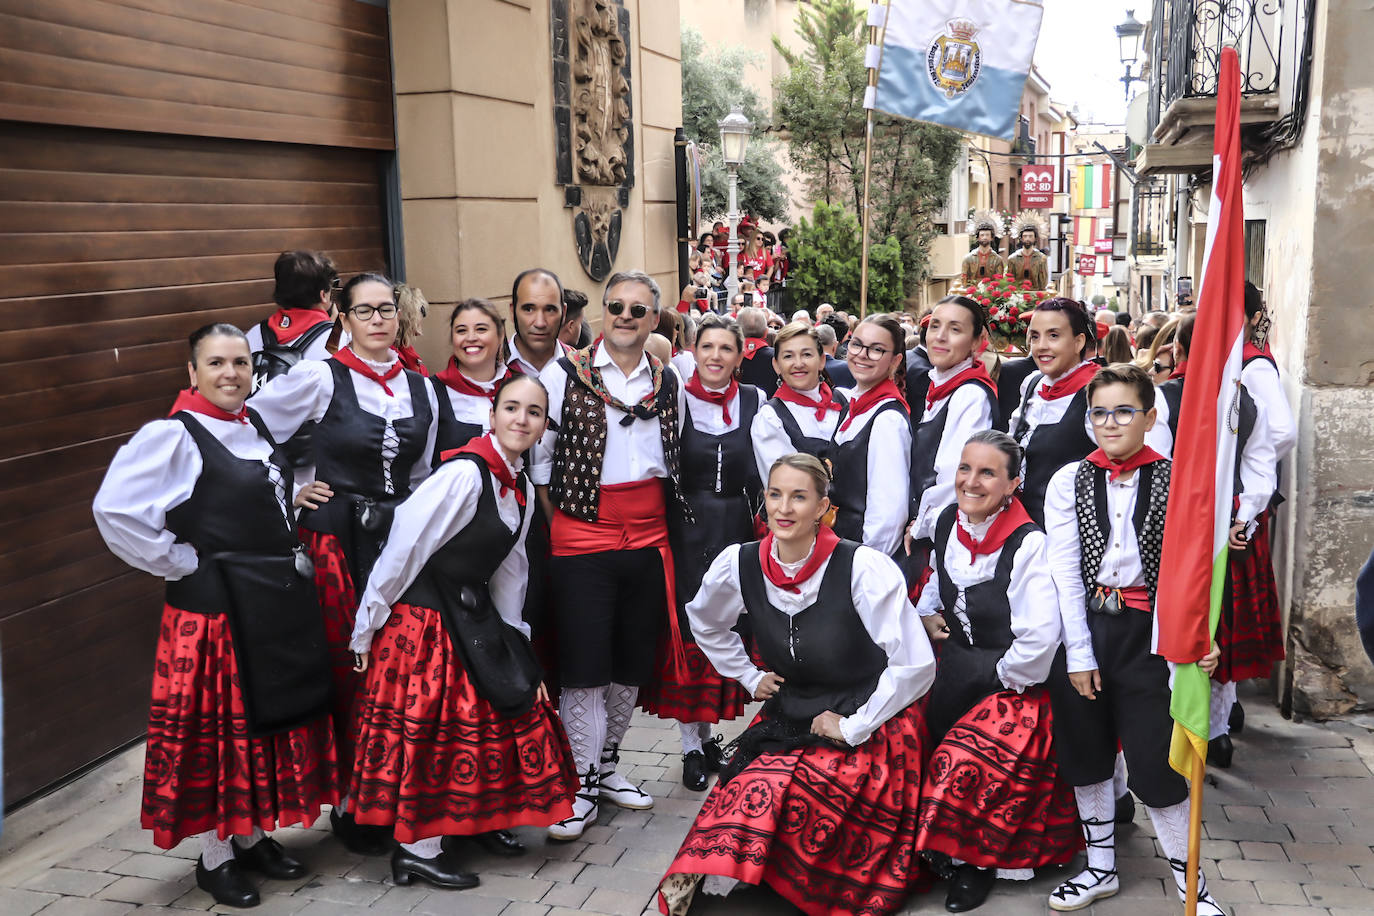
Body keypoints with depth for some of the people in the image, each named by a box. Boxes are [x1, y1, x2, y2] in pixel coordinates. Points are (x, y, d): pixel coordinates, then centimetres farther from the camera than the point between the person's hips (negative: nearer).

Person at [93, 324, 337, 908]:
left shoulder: (254, 424, 9)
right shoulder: (173, 436, -14)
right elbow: (115, 511, -22)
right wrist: (182, 562, -15)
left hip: (279, 602, 8)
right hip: (215, 605, -7)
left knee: (271, 718, 15)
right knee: (219, 726, 4)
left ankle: (253, 836, 32)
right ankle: (215, 856, 21)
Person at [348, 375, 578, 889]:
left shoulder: (521, 488, 7)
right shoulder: (465, 473, -20)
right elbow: (403, 550, -18)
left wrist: (512, 636, 17)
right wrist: (366, 630, -13)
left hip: (473, 617, 9)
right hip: (422, 619, -8)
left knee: (512, 702, 11)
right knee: (429, 725, -1)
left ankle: (479, 818, 32)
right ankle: (417, 848, 16)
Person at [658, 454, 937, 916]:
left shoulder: (863, 567, -19)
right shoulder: (739, 564, -5)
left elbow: (914, 665, -16)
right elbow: (705, 622, 20)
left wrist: (851, 726, -13)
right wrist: (750, 678, 14)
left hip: (867, 731, -5)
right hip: (786, 721, 5)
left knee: (773, 796, -25)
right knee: (744, 795, -22)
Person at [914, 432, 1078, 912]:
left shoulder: (1028, 544, -23)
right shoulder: (948, 521, -2)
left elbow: (1039, 638, -27)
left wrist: (1005, 677, -14)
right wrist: (926, 614, 3)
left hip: (1011, 683, -7)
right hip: (957, 669, 7)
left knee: (962, 764, -20)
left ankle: (973, 863, 8)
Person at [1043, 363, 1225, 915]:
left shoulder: (1174, 482, -2)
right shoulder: (1069, 482, 1)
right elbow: (1065, 572, -2)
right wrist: (1078, 653, -6)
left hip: (1147, 629, -2)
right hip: (1082, 626, 2)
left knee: (1155, 759, -1)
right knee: (1086, 751, 13)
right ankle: (1101, 868, 31)